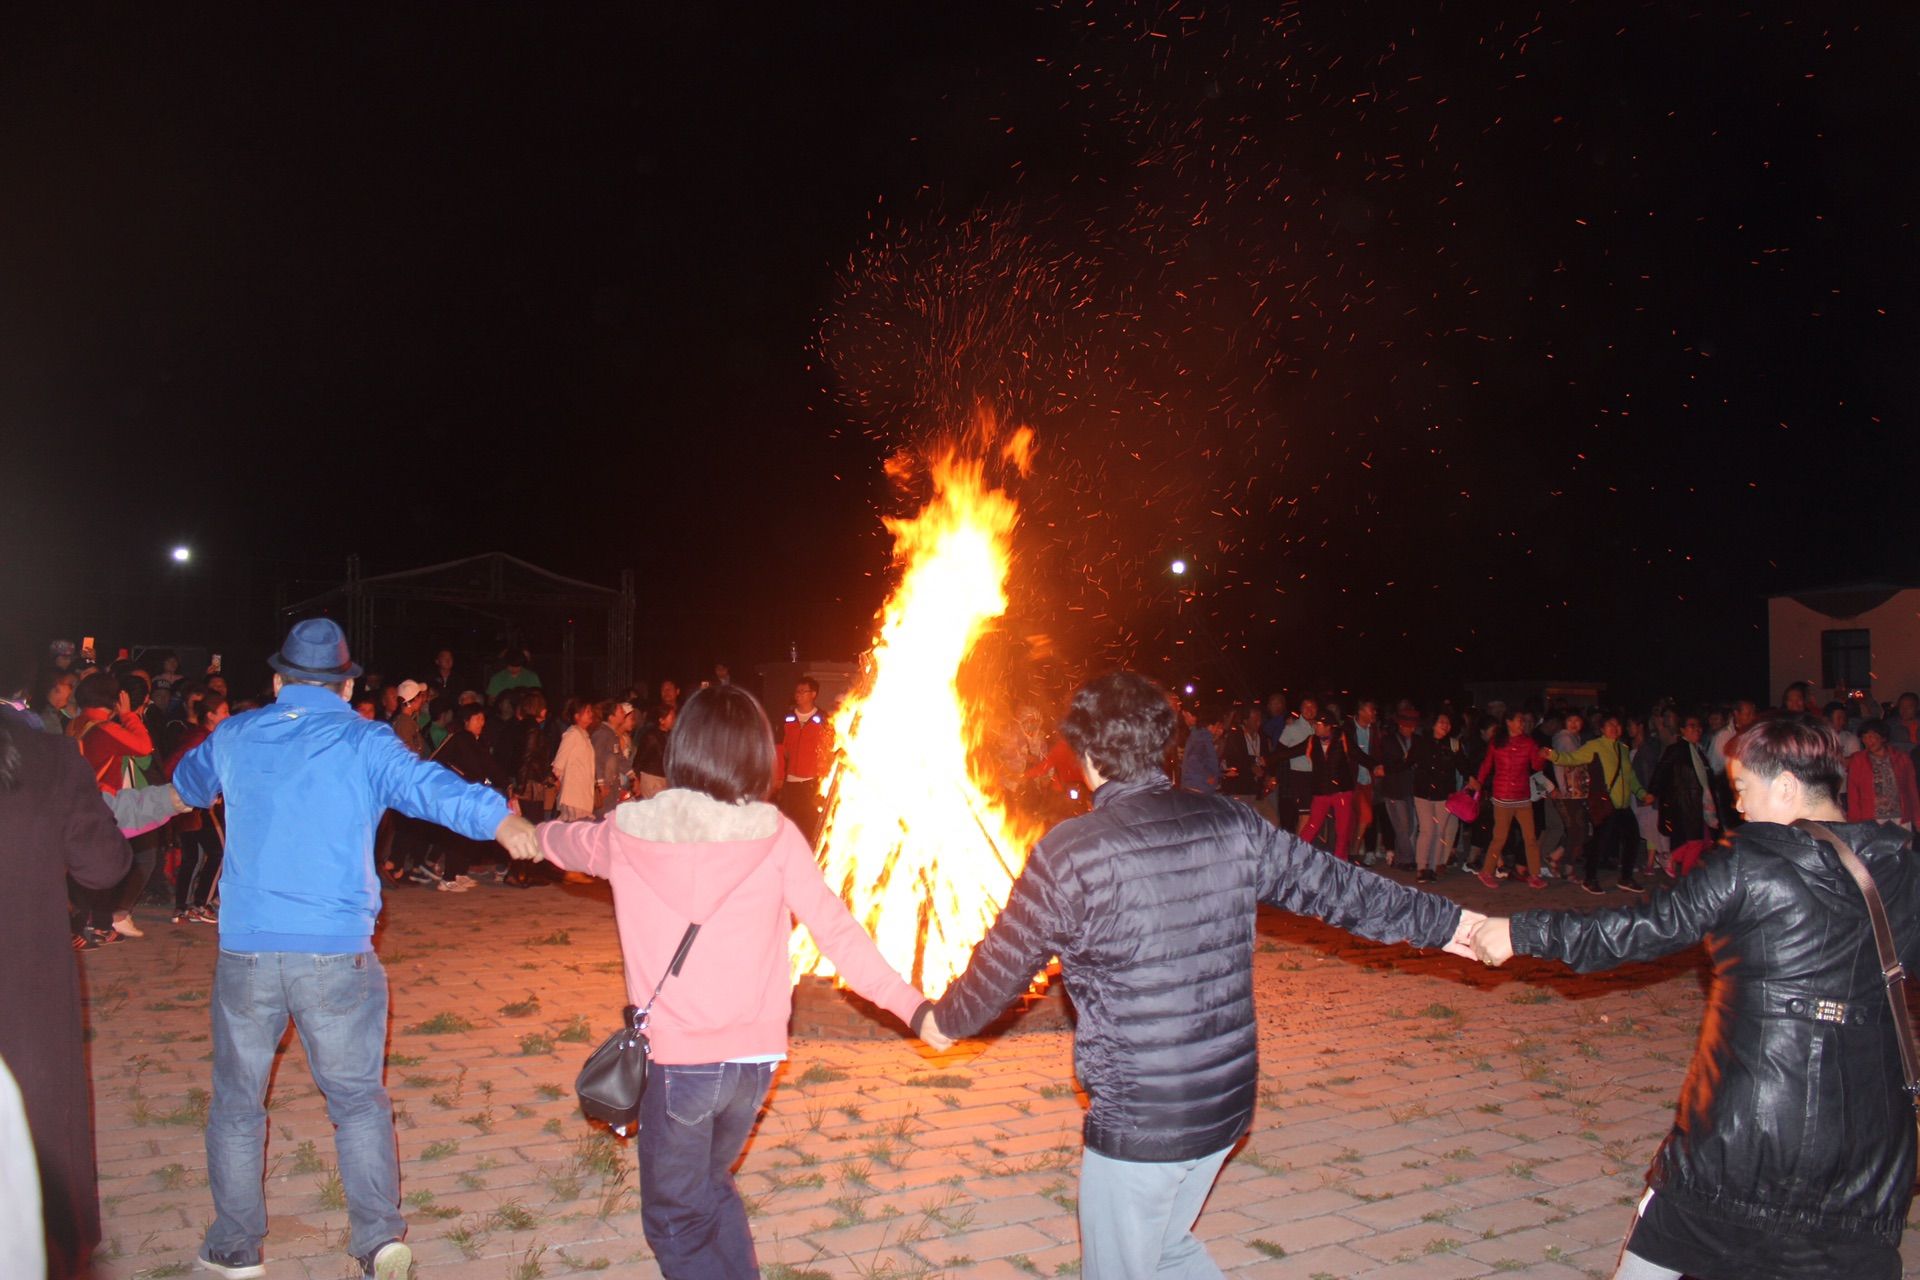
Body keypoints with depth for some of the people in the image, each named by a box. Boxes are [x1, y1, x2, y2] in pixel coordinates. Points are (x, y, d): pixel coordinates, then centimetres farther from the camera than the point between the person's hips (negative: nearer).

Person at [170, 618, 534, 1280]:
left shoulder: (235, 736, 8)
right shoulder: (365, 742, -4)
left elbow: (188, 784, 29)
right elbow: (434, 788, -20)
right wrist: (511, 825, -26)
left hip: (245, 952, 2)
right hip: (338, 953, -2)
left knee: (237, 1102, 17)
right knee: (357, 1099, 11)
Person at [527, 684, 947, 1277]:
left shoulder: (629, 831, -3)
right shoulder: (775, 835, -7)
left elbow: (568, 844, 20)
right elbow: (838, 933, -10)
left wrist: (535, 832, 43)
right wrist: (913, 1006, -6)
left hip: (675, 1057, -2)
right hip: (755, 1055, 2)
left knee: (677, 1219, 16)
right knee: (708, 1184, 28)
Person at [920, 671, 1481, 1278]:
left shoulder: (1069, 852, -16)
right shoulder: (1231, 824, -3)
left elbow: (1004, 965, -5)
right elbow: (1337, 885, 7)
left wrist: (944, 1019, 15)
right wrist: (1446, 922, 21)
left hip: (1135, 1121, -6)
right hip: (1228, 1100, 6)